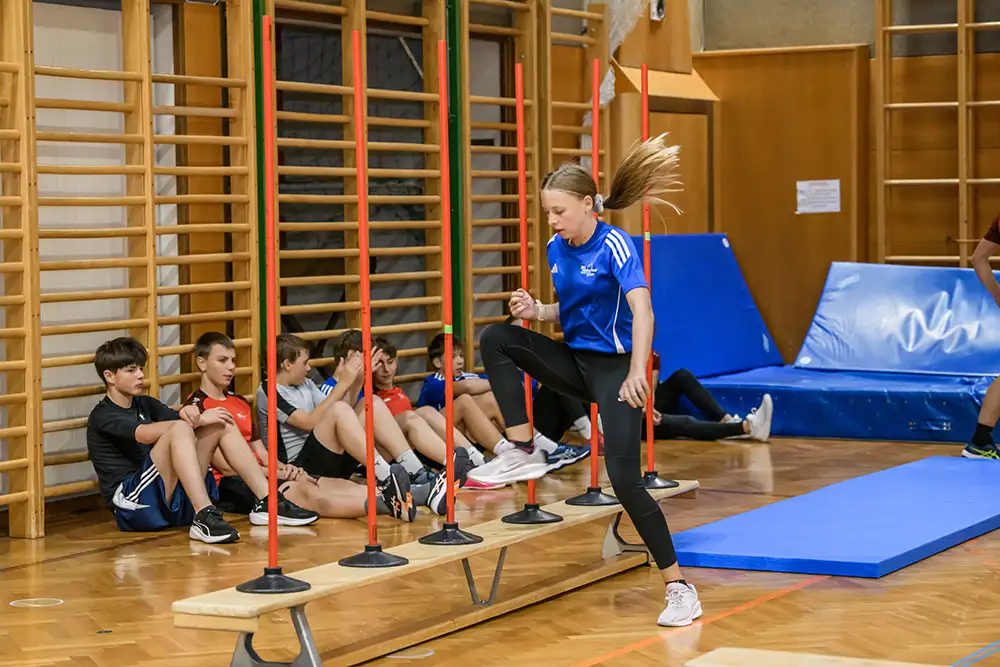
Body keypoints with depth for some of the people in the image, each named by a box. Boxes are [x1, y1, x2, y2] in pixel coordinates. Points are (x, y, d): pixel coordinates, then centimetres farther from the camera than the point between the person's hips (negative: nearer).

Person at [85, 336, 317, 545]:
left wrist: (189, 413, -19)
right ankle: (204, 518, -44)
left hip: (170, 497, 8)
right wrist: (198, 420, -21)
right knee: (179, 429, -29)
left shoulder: (144, 405, 20)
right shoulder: (102, 416, -4)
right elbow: (145, 434, -22)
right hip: (131, 503, -8)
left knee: (221, 424, 2)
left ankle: (266, 503, -5)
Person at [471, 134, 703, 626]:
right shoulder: (556, 250, 6)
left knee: (625, 480, -15)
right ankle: (524, 453, -13)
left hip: (614, 368, -7)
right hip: (575, 362, 7)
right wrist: (537, 311, -4)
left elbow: (642, 312, -27)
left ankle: (679, 588, -2)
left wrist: (637, 372, -41)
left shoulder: (614, 245, -16)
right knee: (496, 338, -12)